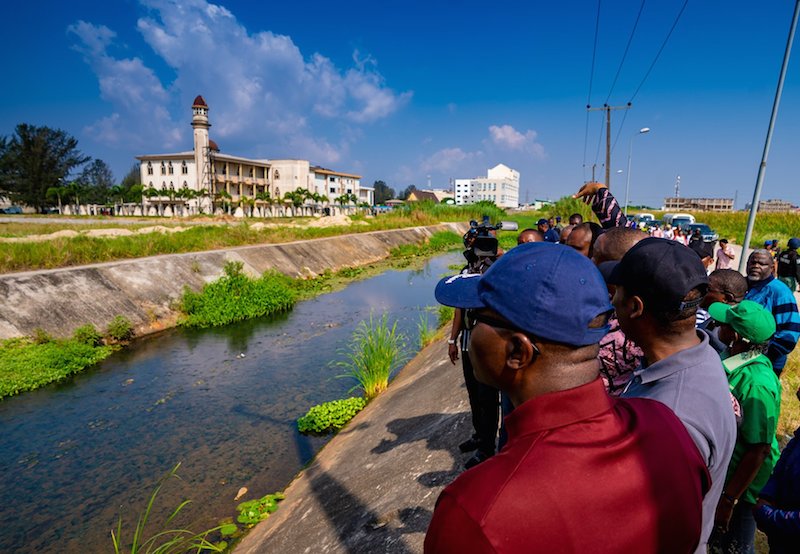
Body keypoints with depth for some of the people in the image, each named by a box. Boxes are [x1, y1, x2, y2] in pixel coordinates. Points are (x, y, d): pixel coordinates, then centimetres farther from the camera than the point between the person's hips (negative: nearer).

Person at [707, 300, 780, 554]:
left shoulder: (757, 383, -31)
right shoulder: (741, 361, -4)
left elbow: (759, 450, -27)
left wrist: (729, 500, -21)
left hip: (742, 483, -7)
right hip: (723, 473, 7)